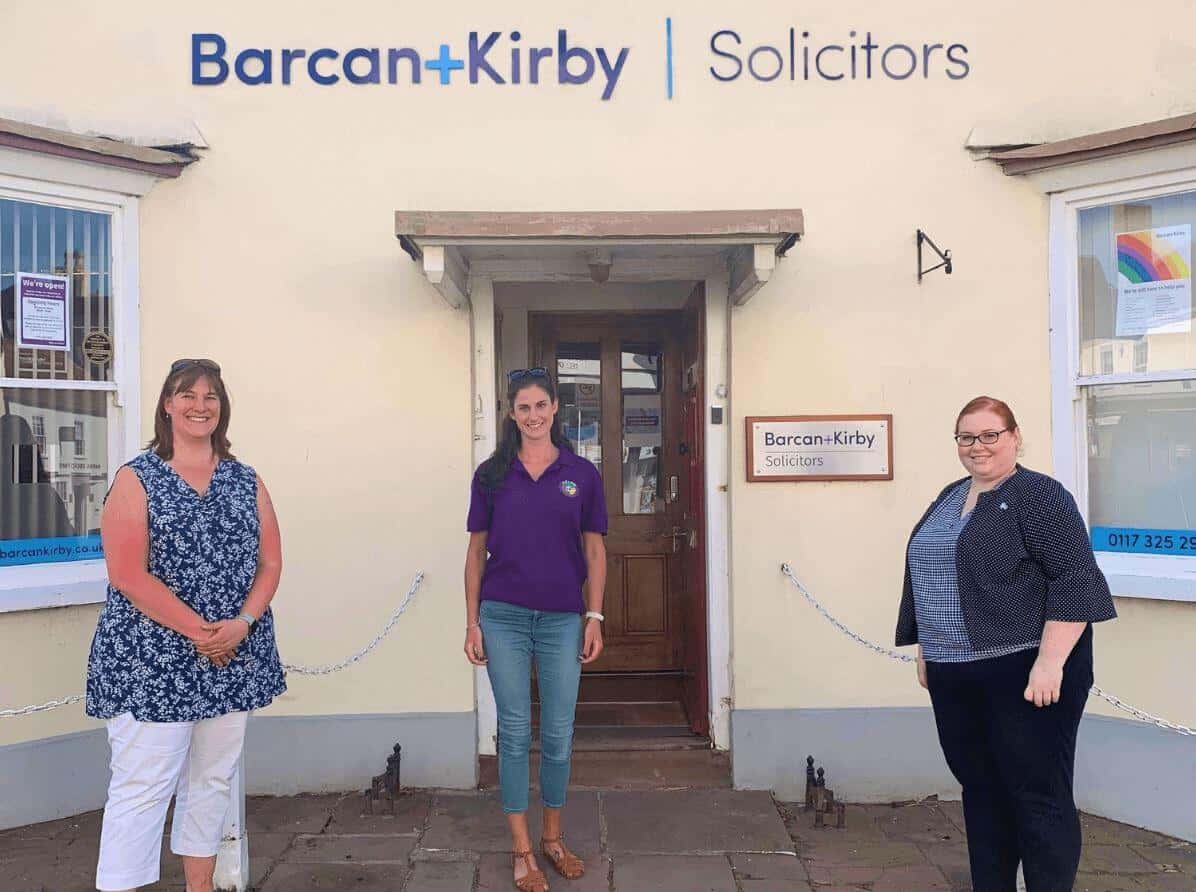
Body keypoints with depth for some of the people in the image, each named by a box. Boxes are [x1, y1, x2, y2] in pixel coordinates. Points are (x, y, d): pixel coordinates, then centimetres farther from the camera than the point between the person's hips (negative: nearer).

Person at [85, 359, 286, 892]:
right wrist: (200, 632, -16)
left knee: (213, 779, 14)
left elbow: (270, 563, 6)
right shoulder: (137, 479, -4)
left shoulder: (246, 482, 9)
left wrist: (243, 622, -12)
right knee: (142, 788, -3)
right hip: (152, 661, -4)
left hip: (234, 658, 5)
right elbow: (127, 574, -12)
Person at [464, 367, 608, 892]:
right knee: (515, 733, 7)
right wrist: (472, 622, 1)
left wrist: (594, 618, 0)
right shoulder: (492, 474, 2)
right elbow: (476, 551, 5)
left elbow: (594, 551, 6)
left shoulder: (581, 474, 2)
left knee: (559, 735, 9)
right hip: (504, 617, 0)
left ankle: (553, 838, 29)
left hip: (562, 618, 1)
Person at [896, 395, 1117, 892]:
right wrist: (926, 650, 19)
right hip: (956, 675, 8)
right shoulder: (949, 498, 15)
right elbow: (929, 581, 21)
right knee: (980, 788, 15)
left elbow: (1074, 582, -15)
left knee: (1038, 794, 1)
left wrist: (1050, 661, -21)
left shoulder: (1039, 496, -8)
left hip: (1024, 670, -7)